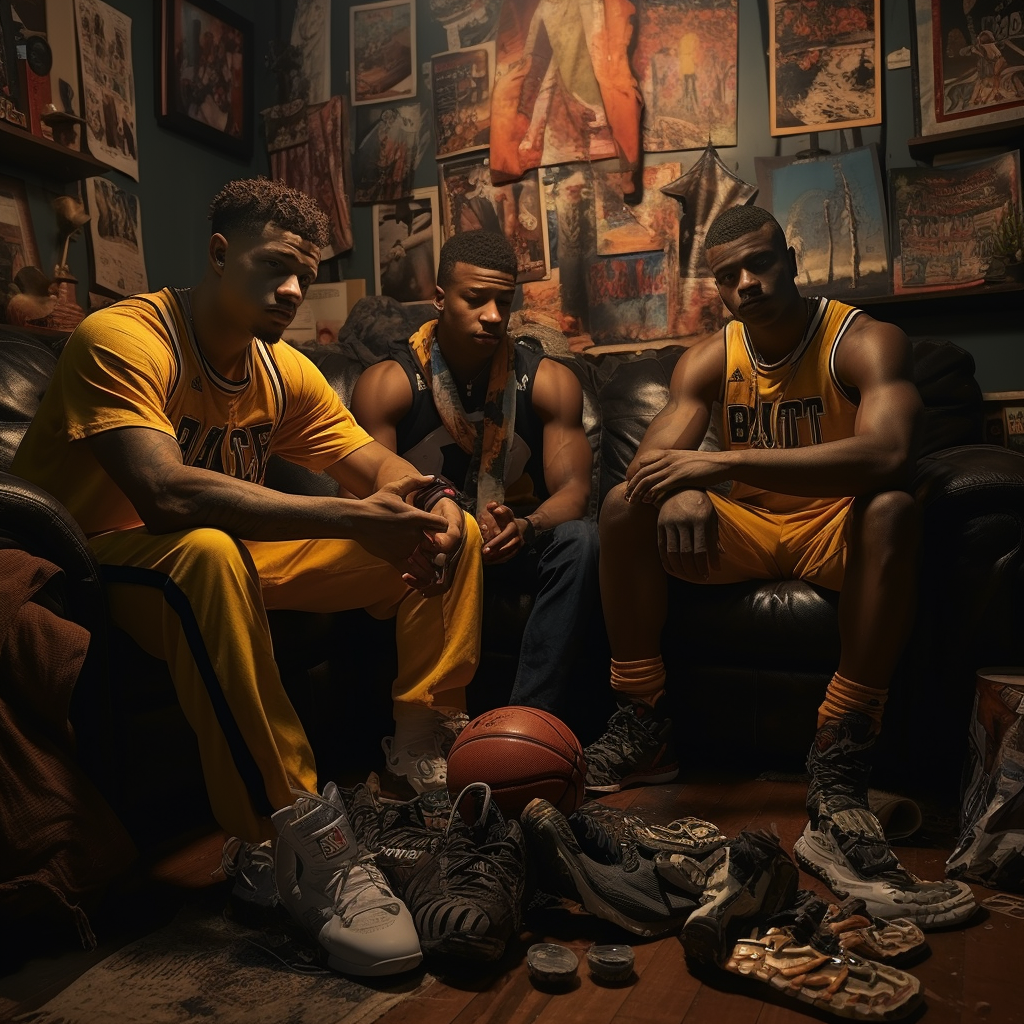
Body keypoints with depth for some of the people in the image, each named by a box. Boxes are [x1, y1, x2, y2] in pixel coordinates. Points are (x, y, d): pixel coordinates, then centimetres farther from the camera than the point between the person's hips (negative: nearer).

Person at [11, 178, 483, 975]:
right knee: (207, 555, -44)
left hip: (223, 557, 7)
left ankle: (427, 752, -7)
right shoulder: (121, 339, -20)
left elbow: (377, 464, 1)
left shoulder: (283, 369, 4)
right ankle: (302, 848, -36)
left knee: (451, 533, -2)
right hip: (97, 565, -7)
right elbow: (164, 494, -36)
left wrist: (427, 506, -24)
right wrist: (352, 518, -40)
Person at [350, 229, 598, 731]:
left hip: (518, 541, 2)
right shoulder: (387, 383, -7)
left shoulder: (548, 381, -3)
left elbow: (573, 489, -10)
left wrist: (524, 527, -34)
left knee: (582, 539, -31)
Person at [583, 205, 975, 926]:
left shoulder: (866, 342, -14)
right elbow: (654, 457, -10)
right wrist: (680, 492, -37)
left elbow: (889, 453, -35)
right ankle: (643, 732, -11)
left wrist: (724, 463, -40)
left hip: (837, 529, -3)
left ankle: (837, 795, -42)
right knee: (626, 507, -17)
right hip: (748, 530, 4)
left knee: (893, 508, -37)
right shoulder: (710, 360, 1)